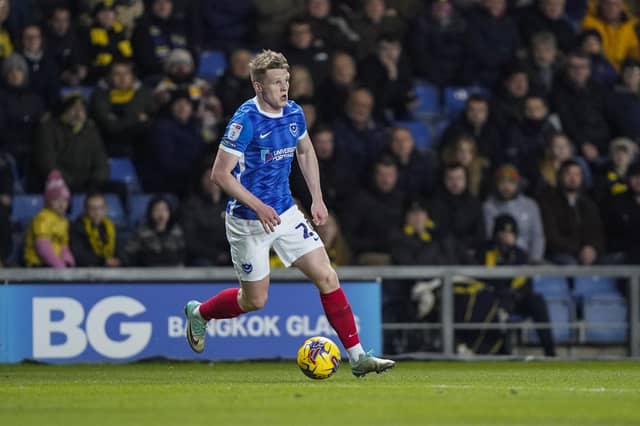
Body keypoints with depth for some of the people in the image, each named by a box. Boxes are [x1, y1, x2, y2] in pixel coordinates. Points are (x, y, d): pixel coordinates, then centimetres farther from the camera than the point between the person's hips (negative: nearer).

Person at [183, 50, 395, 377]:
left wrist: (317, 198, 11)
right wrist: (259, 207, -25)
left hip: (286, 214, 6)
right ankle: (199, 313, 35)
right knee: (254, 301, 5)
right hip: (248, 222, -6)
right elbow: (220, 173, -19)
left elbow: (306, 151, 20)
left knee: (327, 277, -5)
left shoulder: (293, 113, 0)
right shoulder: (245, 121, -20)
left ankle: (357, 356, -3)